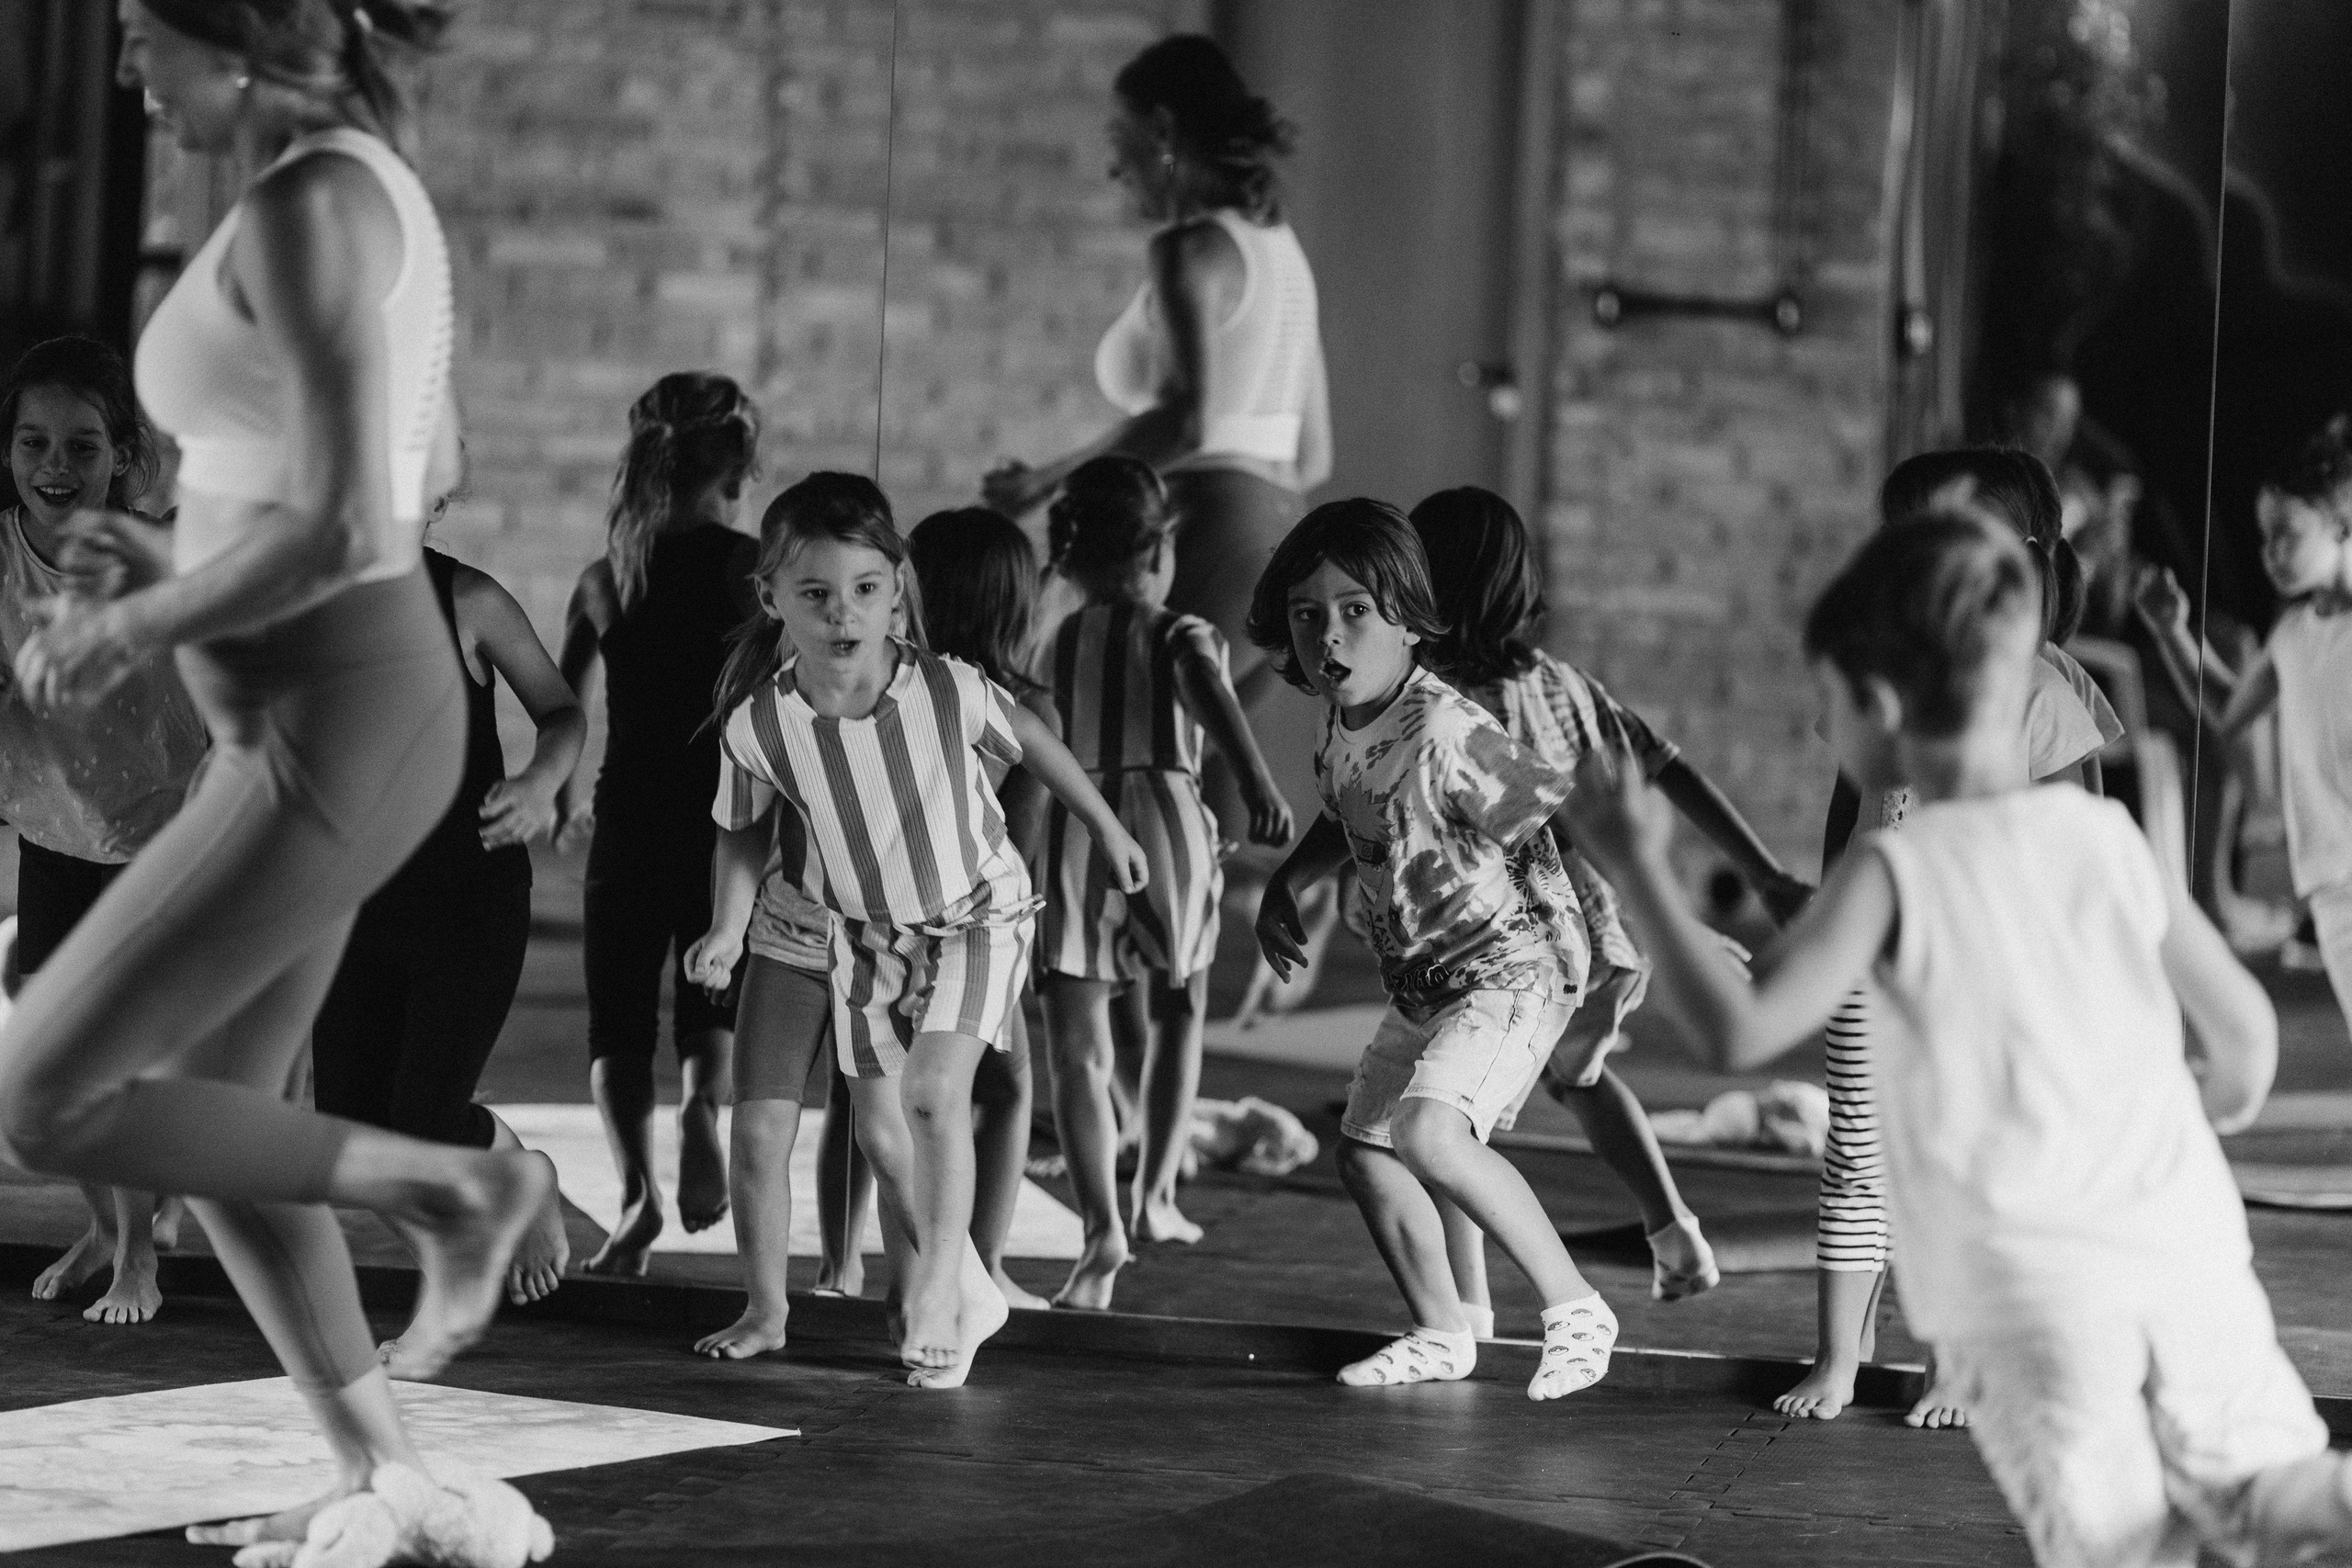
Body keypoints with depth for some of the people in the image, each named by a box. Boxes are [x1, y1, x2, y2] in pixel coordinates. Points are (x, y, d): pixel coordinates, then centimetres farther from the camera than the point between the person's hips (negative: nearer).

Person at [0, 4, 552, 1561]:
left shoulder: (305, 210, -21)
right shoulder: (375, 189, 10)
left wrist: (129, 630, -13)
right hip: (337, 700, 10)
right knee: (203, 1109, 17)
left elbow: (339, 525, -27)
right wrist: (191, 570, 16)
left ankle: (454, 1185, 5)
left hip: (328, 736, -10)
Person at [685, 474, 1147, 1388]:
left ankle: (939, 1298, -10)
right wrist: (729, 930, -9)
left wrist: (1108, 829, 6)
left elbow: (1027, 738, -5)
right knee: (880, 1128, 5)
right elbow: (743, 829, -1)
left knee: (933, 1089, -21)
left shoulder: (947, 689, -27)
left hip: (976, 911, -3)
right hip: (864, 930, 3)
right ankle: (959, 1297, 23)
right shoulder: (757, 726, -23)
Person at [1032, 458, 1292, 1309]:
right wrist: (1259, 783, -36)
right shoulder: (1184, 635, 0)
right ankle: (1156, 1192, 18)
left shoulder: (1055, 648, 11)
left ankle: (1102, 1228, -16)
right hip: (1170, 827, -1)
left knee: (1079, 1048, -2)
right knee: (1176, 1016, 24)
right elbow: (1210, 696, -21)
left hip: (1075, 834, 1)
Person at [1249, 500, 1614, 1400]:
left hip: (1511, 967, -10)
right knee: (1364, 1150, 14)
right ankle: (1442, 1333, 33)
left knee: (1429, 1130, -28)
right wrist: (1284, 886, 14)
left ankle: (1575, 1308, -16)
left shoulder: (1445, 734, -26)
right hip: (1421, 982, 10)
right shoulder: (1344, 725, 2)